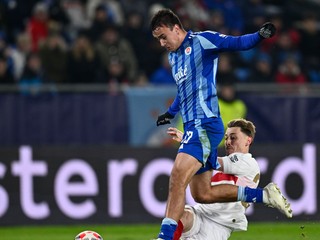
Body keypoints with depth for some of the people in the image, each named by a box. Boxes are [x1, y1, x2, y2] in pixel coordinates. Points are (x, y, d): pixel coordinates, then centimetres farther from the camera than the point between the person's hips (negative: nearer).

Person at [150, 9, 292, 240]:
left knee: (178, 176, -23)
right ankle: (264, 195, 17)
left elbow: (238, 43, -14)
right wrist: (171, 113, 43)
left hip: (205, 123, -10)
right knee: (202, 195, 8)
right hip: (192, 127, 10)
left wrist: (260, 35, -31)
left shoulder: (201, 41, -5)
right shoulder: (173, 56, 21)